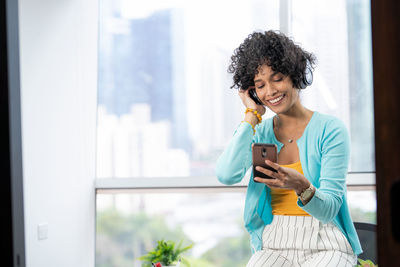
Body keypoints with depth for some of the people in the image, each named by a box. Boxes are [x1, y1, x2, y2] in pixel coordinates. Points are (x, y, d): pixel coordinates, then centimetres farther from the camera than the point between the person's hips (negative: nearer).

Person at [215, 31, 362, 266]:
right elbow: (227, 175, -13)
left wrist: (302, 186, -31)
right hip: (273, 245, 3)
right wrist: (252, 115, -2)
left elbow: (328, 210, -8)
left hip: (325, 246, -2)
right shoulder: (259, 133, 9)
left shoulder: (330, 129, -2)